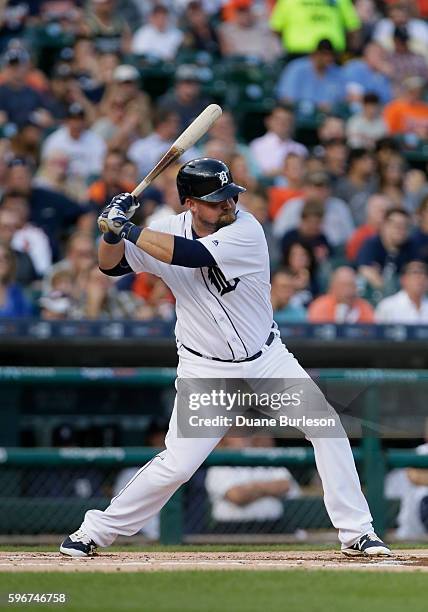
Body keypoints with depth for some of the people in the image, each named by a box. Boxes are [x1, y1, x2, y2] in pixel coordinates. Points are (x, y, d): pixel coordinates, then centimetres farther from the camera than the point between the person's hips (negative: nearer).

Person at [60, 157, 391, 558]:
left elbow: (191, 255, -34)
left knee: (327, 429, -10)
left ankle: (356, 533, 1)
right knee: (176, 463, -10)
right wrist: (113, 230, -21)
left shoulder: (246, 231, -20)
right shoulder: (169, 229, -9)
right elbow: (111, 265, -1)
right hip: (207, 371, 0)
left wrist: (128, 229, -29)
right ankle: (95, 531, 6)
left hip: (267, 359, 0)